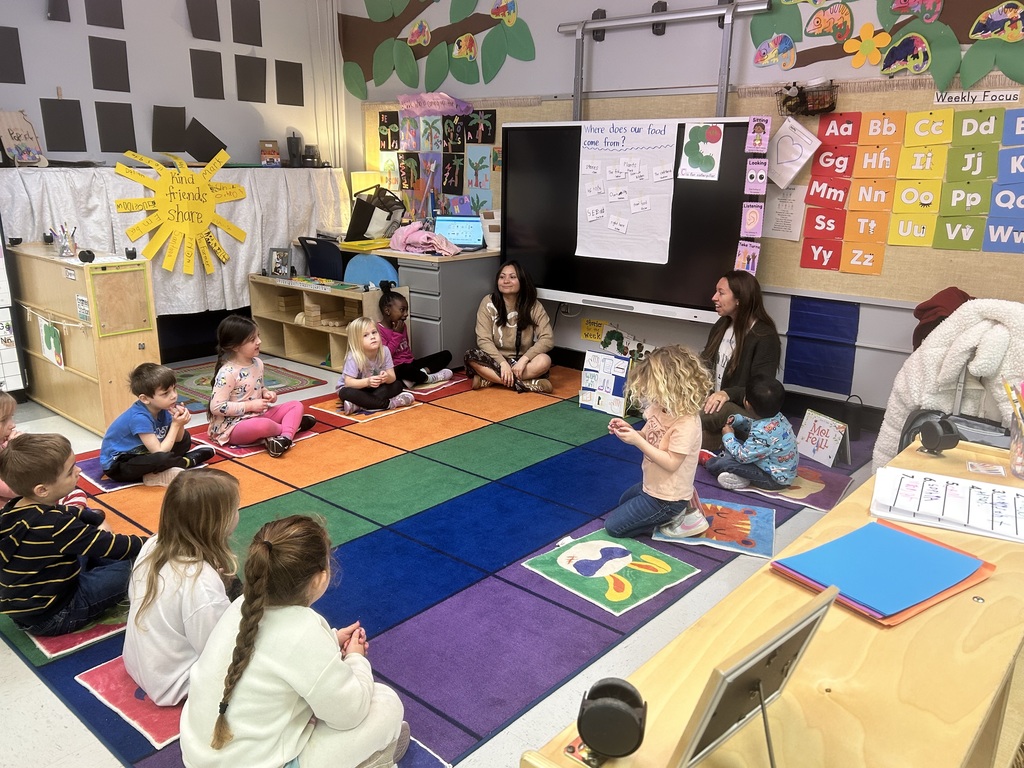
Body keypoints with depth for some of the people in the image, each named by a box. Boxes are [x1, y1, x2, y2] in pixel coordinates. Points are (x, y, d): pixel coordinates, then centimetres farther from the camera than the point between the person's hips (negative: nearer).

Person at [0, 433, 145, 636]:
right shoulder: (54, 526, -29)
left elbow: (71, 514, 18)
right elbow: (114, 548, -21)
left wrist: (98, 521, 7)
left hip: (27, 605, 9)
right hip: (50, 617, -9)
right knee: (125, 565, -13)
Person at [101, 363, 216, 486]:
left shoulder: (164, 408, -8)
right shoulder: (139, 418, -29)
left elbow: (177, 439, 3)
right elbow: (160, 452, -28)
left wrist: (180, 424, -18)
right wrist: (176, 424, -22)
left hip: (141, 454, 9)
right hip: (116, 465, -9)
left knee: (185, 439, 10)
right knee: (162, 458, -35)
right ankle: (189, 461, -4)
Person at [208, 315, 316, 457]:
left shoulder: (257, 363, 4)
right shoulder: (227, 373, -21)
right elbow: (216, 407, -23)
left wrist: (266, 393, -1)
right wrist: (250, 405, -20)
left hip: (258, 415, 9)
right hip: (232, 426, -9)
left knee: (296, 405, 1)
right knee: (263, 425, -39)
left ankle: (285, 437, -27)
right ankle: (293, 425, -5)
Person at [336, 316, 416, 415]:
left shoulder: (384, 351, -17)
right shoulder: (354, 357, -26)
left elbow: (393, 377, -16)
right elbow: (348, 382, -29)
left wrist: (387, 377, -41)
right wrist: (367, 382, -45)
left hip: (374, 388, 4)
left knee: (398, 385, -17)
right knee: (347, 393, -36)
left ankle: (360, 404, -28)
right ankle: (388, 403, -31)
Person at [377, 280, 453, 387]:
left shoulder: (402, 326, 14)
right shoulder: (379, 330, -11)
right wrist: (397, 334, -14)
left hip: (409, 363, 9)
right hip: (395, 369, -8)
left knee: (446, 354, 1)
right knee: (405, 369, -44)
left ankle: (424, 371, -24)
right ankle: (428, 378, -17)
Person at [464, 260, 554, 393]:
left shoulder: (534, 306, -6)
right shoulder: (488, 303, -6)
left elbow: (548, 339, -13)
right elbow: (483, 340, -12)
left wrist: (524, 359, -26)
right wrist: (503, 363, -26)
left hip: (521, 362, 0)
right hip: (496, 360, 0)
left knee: (544, 361, -30)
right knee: (472, 356, -30)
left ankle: (489, 379, -26)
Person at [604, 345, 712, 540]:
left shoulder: (686, 423, -31)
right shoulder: (659, 407, -5)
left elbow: (671, 463, -30)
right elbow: (648, 439, 6)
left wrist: (637, 441, -31)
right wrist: (629, 430, -15)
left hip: (667, 498, -10)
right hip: (653, 486, 10)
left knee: (613, 526, -1)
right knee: (624, 502, 35)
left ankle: (679, 516, 2)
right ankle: (678, 512, 17)